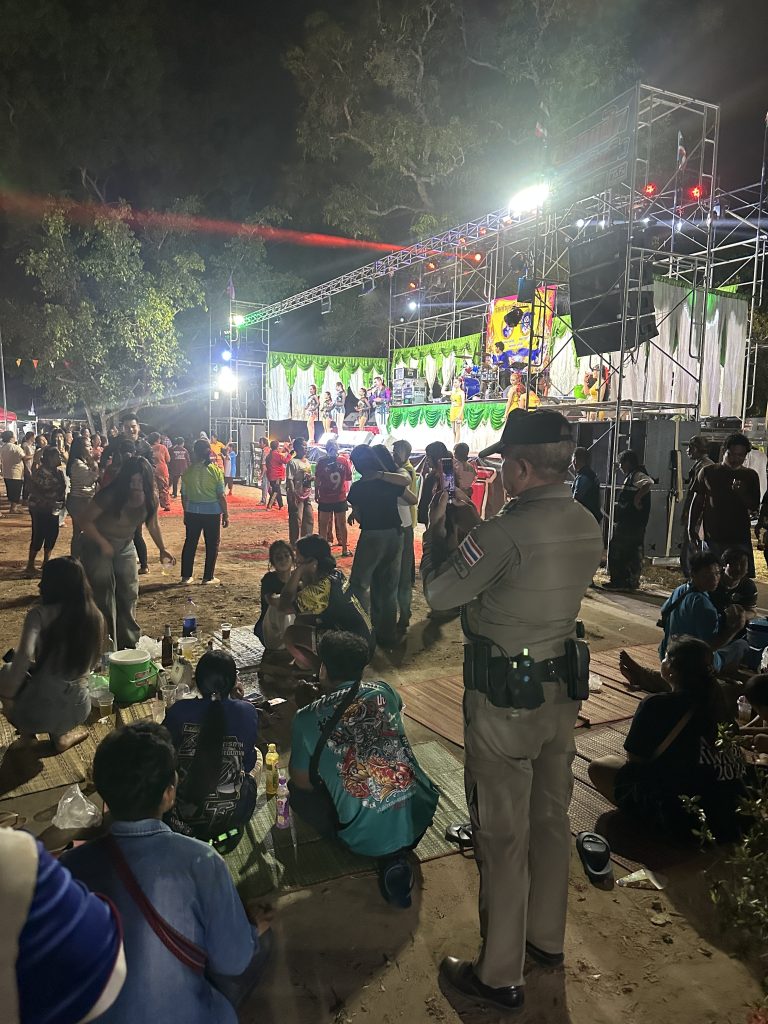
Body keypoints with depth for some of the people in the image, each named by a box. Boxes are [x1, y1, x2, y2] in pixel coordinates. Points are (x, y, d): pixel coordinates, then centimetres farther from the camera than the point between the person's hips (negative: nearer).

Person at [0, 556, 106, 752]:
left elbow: (24, 655, -28)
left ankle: (27, 731, 17)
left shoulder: (40, 614, -14)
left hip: (38, 709, -3)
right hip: (78, 710, 3)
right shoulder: (96, 617, 0)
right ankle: (60, 733, 19)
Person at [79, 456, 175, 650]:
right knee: (103, 597, -6)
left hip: (125, 546, 5)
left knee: (129, 593, 8)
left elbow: (152, 524, 7)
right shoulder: (111, 495, -27)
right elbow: (85, 520, -19)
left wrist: (162, 549, -1)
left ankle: (128, 643, 22)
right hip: (97, 546, -5)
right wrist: (103, 544, -23)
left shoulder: (150, 498, -11)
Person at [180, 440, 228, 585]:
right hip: (212, 512, -2)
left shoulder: (188, 471, -2)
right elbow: (221, 495, -8)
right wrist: (226, 514, 0)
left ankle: (186, 575, 17)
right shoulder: (215, 470, -9)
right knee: (212, 544, 8)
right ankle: (208, 576, 11)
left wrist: (186, 513, 17)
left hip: (192, 512, 3)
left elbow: (184, 495, 4)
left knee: (190, 543, 13)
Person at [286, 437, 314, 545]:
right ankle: (294, 543, 5)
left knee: (309, 519, 13)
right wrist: (293, 496, -21)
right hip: (297, 496, -8)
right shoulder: (293, 462, -12)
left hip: (307, 495, 8)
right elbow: (289, 480, -16)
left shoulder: (307, 462, 13)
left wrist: (311, 479, -2)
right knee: (296, 520, -3)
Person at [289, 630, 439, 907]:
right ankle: (395, 854, 10)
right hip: (420, 816, 4)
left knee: (298, 792, 21)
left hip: (365, 835, -4)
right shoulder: (383, 691, 3)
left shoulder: (307, 718, -6)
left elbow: (302, 781, 5)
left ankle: (388, 854, 5)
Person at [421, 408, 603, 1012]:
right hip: (562, 689, 8)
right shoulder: (588, 527, -1)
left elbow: (439, 594, -18)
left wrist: (437, 530, -1)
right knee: (551, 818, 23)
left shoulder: (509, 531, -26)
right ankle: (547, 938, 44)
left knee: (503, 834, 7)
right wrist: (466, 533, 13)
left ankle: (501, 977, 25)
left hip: (504, 699, -8)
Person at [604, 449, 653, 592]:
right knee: (632, 552, 13)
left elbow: (649, 483, -34)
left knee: (616, 550, -4)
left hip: (628, 524, -10)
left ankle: (618, 581, 0)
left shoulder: (637, 475, -14)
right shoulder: (631, 476, 17)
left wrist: (637, 498, -28)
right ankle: (632, 581, 20)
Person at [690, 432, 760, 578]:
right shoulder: (708, 472, 4)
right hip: (712, 537, 0)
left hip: (740, 538, 0)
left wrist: (741, 493, -18)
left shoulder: (750, 476, 6)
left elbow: (755, 507, 1)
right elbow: (697, 502, 8)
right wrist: (691, 529, 3)